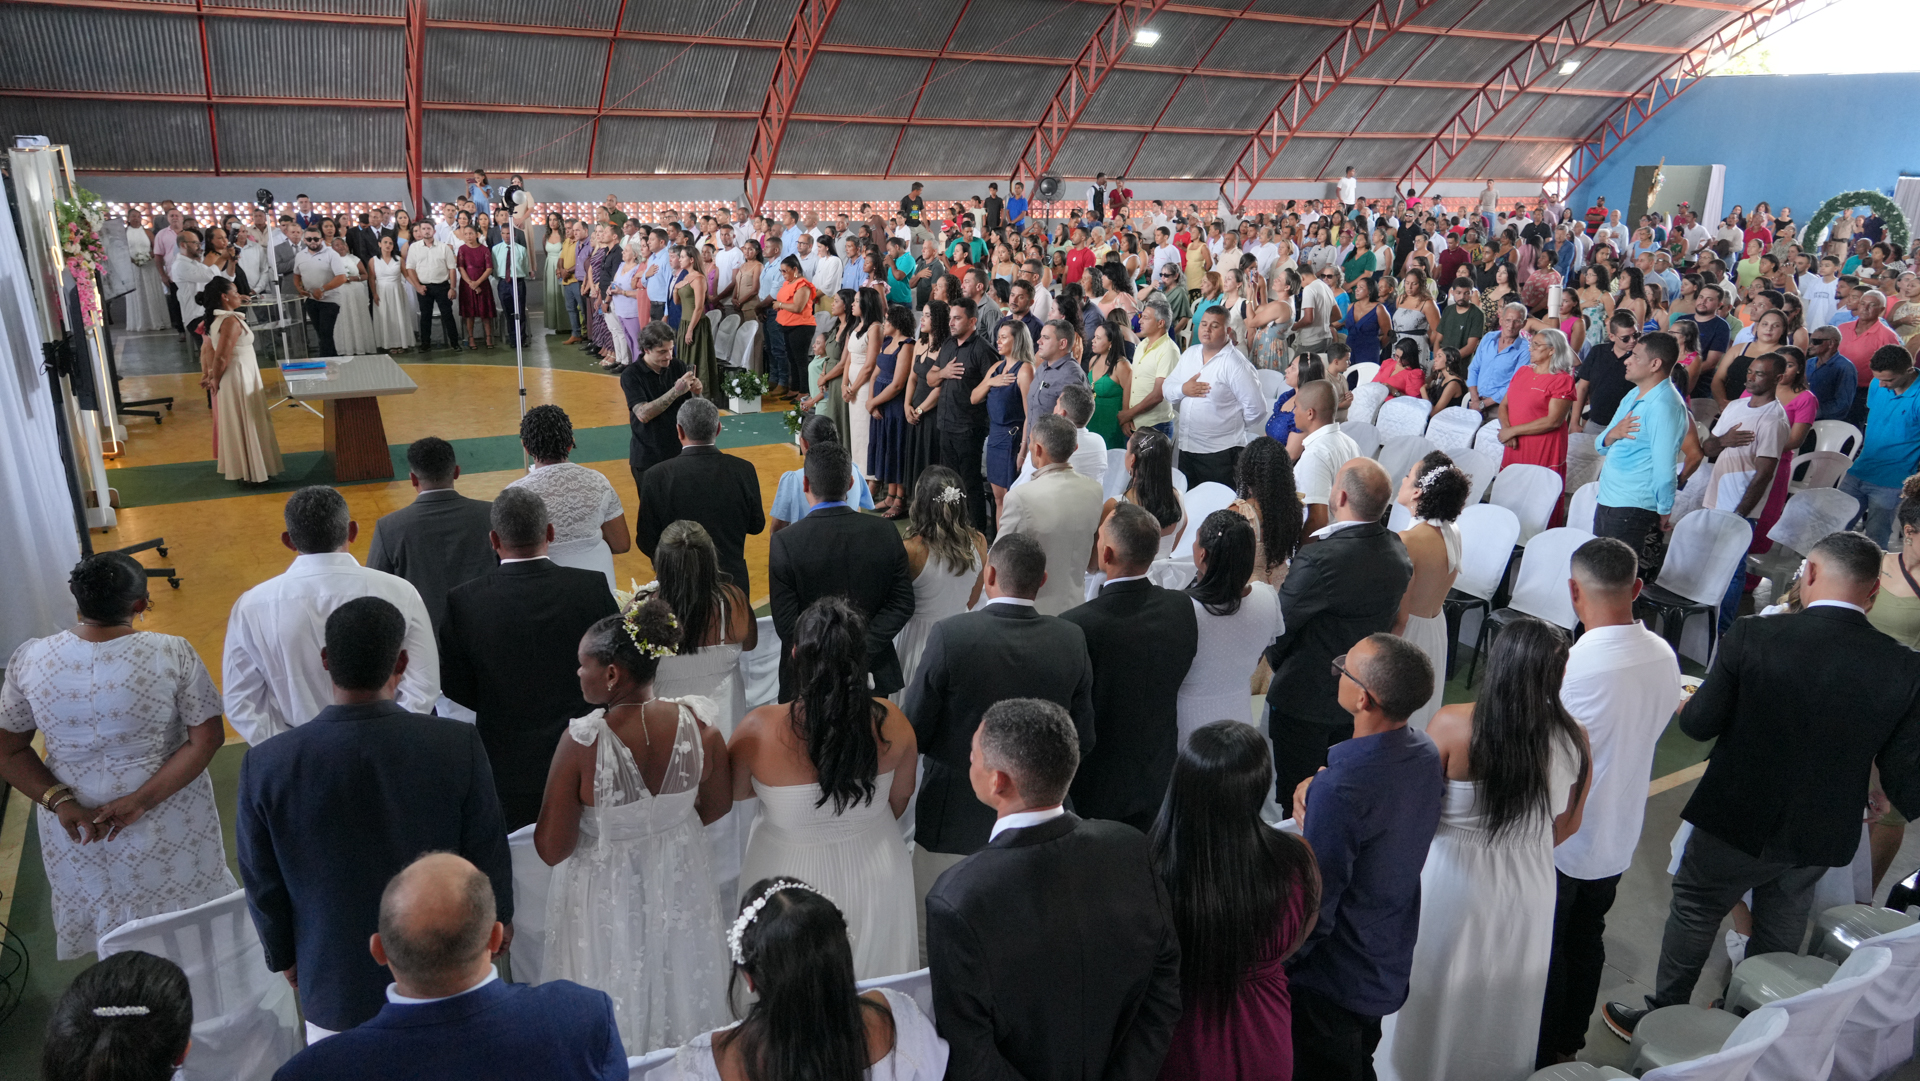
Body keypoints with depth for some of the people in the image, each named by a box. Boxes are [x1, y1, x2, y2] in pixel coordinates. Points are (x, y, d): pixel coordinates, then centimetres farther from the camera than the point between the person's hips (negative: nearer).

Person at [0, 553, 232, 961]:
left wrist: (57, 800, -8)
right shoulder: (173, 655, -20)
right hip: (169, 827, -2)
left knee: (117, 942, 24)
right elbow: (207, 740, -18)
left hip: (74, 830, 3)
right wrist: (142, 800, -16)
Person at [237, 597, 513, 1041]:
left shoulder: (265, 764, -18)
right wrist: (498, 920, 10)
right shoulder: (458, 745, -23)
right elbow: (487, 853, -10)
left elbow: (264, 885, -4)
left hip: (335, 991, 1)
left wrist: (285, 956, 15)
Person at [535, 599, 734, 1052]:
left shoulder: (583, 742, -29)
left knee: (612, 1018, 21)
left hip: (606, 899, -3)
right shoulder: (699, 724, -19)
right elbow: (717, 805, -1)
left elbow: (552, 849, -19)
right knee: (679, 986, 29)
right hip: (680, 884, 4)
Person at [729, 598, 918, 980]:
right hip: (875, 875, 2)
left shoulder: (760, 730, -28)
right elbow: (900, 799, -2)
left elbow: (734, 790, -7)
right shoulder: (891, 723, -21)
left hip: (791, 874, -2)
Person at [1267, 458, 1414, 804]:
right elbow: (1391, 619, 6)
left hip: (1305, 698, -7)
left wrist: (1275, 660, 3)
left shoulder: (1320, 558, -31)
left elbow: (1280, 621, -18)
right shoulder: (1399, 552, -7)